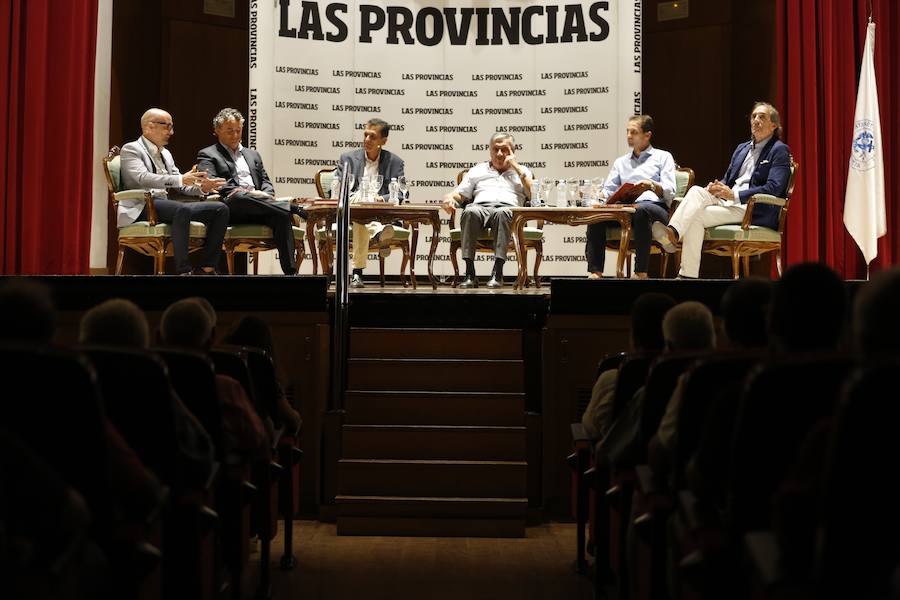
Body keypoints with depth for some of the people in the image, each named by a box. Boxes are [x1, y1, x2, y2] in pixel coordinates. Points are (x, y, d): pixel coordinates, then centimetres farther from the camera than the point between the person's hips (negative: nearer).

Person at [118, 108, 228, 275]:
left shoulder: (166, 153, 24)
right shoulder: (131, 149, 1)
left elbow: (179, 186, 19)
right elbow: (143, 178, -17)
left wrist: (201, 187, -4)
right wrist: (180, 179, -28)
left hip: (167, 203, 8)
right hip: (142, 206, -8)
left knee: (221, 209, -11)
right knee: (183, 210, -39)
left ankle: (206, 268, -13)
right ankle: (183, 270, -35)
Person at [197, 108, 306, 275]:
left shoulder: (252, 154, 32)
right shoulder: (207, 155, 14)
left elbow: (266, 181, 24)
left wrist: (265, 197, -2)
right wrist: (247, 193, -14)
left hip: (256, 210, 4)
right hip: (230, 208, -4)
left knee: (281, 216, -30)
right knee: (238, 197, -41)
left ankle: (290, 271, -39)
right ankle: (293, 208, -33)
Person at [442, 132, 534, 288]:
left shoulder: (522, 171, 28)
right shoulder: (478, 170, 32)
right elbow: (460, 194, 26)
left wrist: (516, 167, 10)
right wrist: (450, 197, 1)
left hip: (508, 209, -1)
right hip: (481, 207, 1)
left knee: (502, 213, -40)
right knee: (470, 211, -37)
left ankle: (497, 273, -45)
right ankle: (470, 274, -40)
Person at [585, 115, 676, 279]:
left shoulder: (663, 157, 17)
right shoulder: (621, 162, 31)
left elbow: (670, 192, 3)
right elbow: (608, 190, 20)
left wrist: (652, 185, -18)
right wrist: (599, 198, -4)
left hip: (654, 206, -4)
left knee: (641, 210, -40)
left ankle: (641, 272, -40)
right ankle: (595, 272, -34)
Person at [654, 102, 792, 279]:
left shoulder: (780, 150, 1)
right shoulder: (742, 148, 25)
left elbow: (774, 188, -12)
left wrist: (734, 195, -18)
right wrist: (717, 187, -2)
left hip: (754, 209, -6)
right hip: (728, 201, 6)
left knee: (696, 216, -26)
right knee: (696, 191, -24)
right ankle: (672, 233, -40)